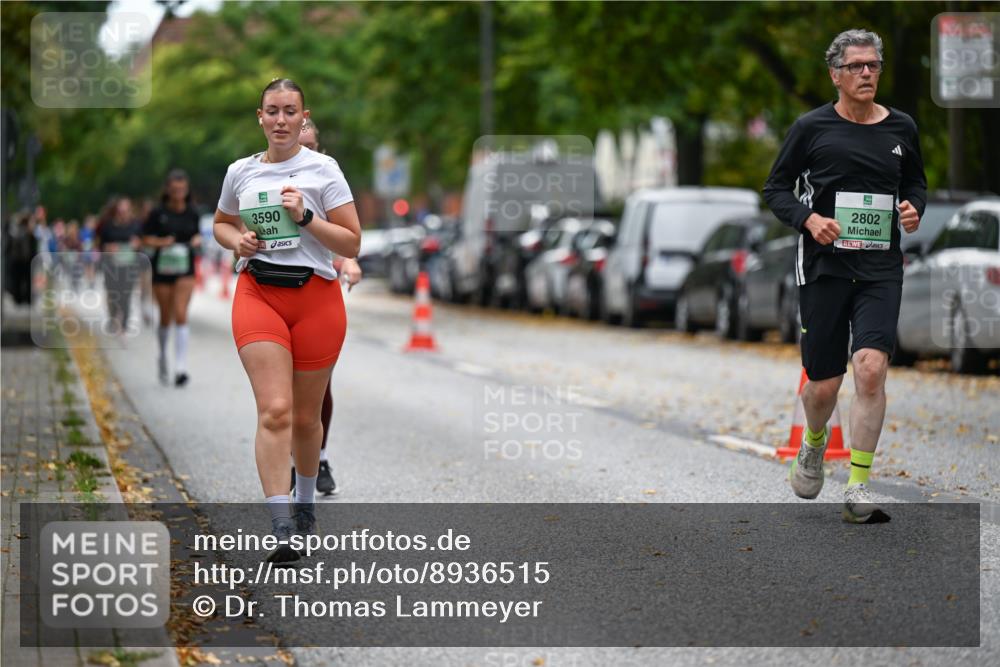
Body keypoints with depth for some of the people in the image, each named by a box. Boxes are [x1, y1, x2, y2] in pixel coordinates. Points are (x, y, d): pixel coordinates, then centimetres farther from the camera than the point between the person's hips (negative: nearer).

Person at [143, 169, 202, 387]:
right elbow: (146, 238, 0)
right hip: (162, 269, 0)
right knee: (165, 318, 10)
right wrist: (161, 242, -19)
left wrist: (197, 240, -5)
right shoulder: (158, 213, -4)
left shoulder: (192, 213, 3)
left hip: (185, 270, 0)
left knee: (181, 315, -14)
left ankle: (180, 367, -17)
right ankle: (162, 357, 37)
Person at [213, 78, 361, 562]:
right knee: (274, 412, -15)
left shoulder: (323, 169, -1)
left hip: (316, 296, -1)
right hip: (257, 295, 1)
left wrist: (305, 217, -16)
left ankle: (306, 502, 36)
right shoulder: (240, 172, 8)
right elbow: (221, 223, 26)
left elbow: (351, 243, -3)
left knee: (305, 416, 10)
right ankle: (281, 528, -20)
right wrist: (236, 240, 4)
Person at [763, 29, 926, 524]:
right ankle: (814, 444, 41)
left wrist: (914, 207, 1)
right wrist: (808, 219, -12)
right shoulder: (812, 127, -1)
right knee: (823, 385, 4)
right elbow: (776, 188, 6)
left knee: (871, 369, -17)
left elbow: (916, 181, 23)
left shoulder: (901, 128, 7)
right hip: (824, 266, -1)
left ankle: (858, 491, -10)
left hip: (881, 269, 1)